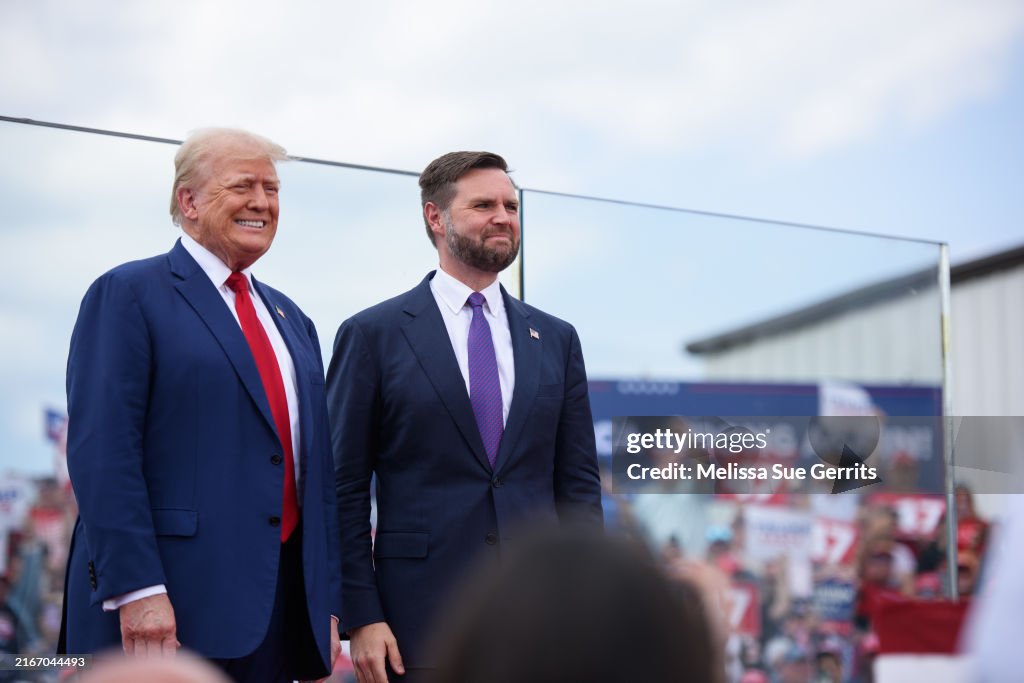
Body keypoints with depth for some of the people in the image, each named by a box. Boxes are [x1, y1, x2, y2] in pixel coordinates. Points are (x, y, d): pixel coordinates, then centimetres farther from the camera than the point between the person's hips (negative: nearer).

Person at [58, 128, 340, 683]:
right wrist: (137, 589, -20)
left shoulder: (290, 320, 19)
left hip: (280, 608, 6)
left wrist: (327, 602, 12)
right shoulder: (128, 294, -2)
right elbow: (101, 451, -12)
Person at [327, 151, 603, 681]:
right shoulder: (373, 335, 1)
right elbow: (344, 491, -1)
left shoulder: (556, 339, 12)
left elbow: (578, 484, 11)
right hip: (420, 617, -3)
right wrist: (360, 618, -7)